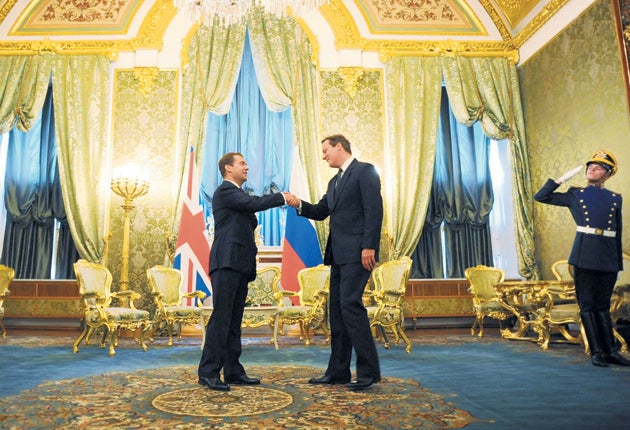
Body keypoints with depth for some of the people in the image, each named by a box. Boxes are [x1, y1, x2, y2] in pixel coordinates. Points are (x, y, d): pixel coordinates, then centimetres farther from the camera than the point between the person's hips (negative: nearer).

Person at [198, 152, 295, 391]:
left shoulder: (238, 194, 25)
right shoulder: (225, 191, -5)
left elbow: (251, 223, 26)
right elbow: (255, 203, -19)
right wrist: (282, 198, -11)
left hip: (240, 264, 9)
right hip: (227, 262, -9)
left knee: (234, 320, 9)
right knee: (221, 317, -10)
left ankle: (233, 371, 14)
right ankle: (208, 372, -5)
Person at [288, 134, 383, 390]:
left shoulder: (364, 171, -3)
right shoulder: (335, 181, 23)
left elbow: (374, 209, -13)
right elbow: (321, 211, 19)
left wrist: (369, 246, -20)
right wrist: (299, 205, 1)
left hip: (357, 252, -9)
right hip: (338, 254, 9)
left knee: (350, 304, -14)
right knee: (337, 309, 9)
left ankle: (368, 371, -3)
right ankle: (338, 370, 16)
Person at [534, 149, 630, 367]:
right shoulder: (575, 195, 8)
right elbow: (540, 196, 6)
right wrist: (562, 178, 2)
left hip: (608, 257, 2)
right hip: (584, 256, -2)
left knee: (603, 306, 10)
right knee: (587, 306, 0)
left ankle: (611, 351, 17)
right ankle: (596, 352, 7)